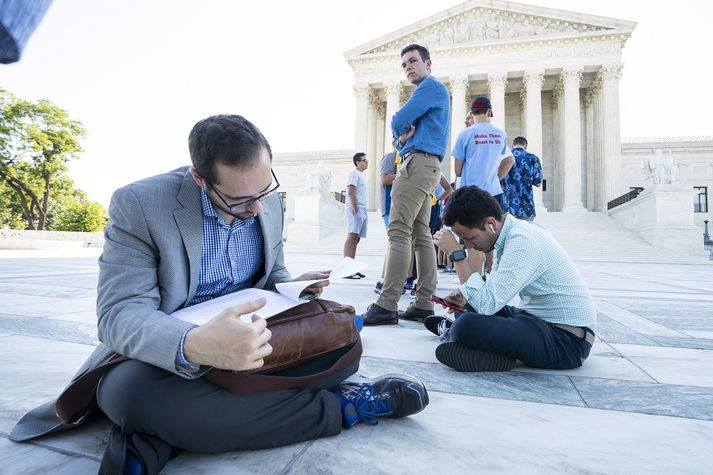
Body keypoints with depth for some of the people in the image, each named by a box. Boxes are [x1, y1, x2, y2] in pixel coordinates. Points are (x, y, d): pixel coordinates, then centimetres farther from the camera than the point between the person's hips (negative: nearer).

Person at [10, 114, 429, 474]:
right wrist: (194, 346, -46)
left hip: (250, 337, 4)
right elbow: (120, 312, -25)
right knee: (130, 390, -38)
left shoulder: (269, 202, -1)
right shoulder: (139, 204, -17)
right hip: (170, 352, -3)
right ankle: (338, 406, -23)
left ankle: (156, 440, -23)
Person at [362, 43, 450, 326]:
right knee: (421, 235, 4)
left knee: (399, 231, -17)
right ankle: (424, 304, 6)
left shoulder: (431, 86, -2)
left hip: (418, 162, -11)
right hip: (426, 165, 11)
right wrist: (404, 136, 0)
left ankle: (386, 306, -20)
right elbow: (401, 128, 23)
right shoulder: (432, 92, 30)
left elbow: (398, 123, -11)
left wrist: (401, 132, 11)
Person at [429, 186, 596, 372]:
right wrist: (466, 297, -3)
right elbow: (493, 291, 17)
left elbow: (487, 303, -30)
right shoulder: (508, 232, 4)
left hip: (566, 339, -10)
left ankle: (452, 331, 3)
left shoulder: (522, 242, -25)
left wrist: (456, 253, -26)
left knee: (467, 326, -24)